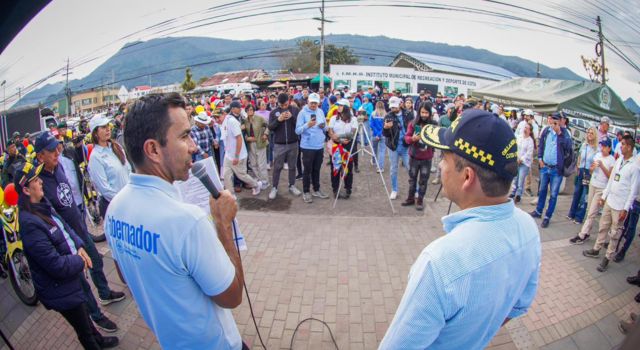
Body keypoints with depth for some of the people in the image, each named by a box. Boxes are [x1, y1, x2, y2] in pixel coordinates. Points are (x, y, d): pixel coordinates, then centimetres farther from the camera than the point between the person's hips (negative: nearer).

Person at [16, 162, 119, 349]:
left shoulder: (43, 206, -4)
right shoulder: (30, 223, -31)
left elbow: (64, 227, 11)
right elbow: (56, 265, -30)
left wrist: (79, 247, -5)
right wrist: (79, 261, -13)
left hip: (72, 279, 9)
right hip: (61, 291, -9)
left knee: (84, 314, 31)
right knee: (84, 330, 14)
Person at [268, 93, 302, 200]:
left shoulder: (295, 110, -2)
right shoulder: (274, 112, -1)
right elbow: (270, 127, -6)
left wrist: (292, 117, -21)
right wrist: (278, 120, -22)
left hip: (293, 143, 1)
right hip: (279, 144, -1)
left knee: (292, 166, 12)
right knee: (277, 167, 6)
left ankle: (292, 186, 25)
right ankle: (274, 188, 15)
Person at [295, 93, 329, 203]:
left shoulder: (320, 112, 8)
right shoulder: (302, 112, -10)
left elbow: (325, 127, 15)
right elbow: (297, 130, -16)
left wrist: (323, 126, -8)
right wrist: (307, 125, -32)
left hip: (319, 146, 5)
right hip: (307, 147, -5)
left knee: (317, 170, 15)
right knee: (307, 170, 3)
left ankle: (316, 190, 27)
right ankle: (306, 192, 14)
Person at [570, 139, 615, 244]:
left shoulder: (611, 160, -10)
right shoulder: (598, 155, 7)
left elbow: (610, 176, -12)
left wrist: (602, 166, -21)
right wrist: (592, 167, -7)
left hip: (601, 189, -6)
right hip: (592, 185, 6)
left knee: (592, 213, -4)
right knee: (589, 211, 10)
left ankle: (582, 235, -2)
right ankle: (586, 232, 16)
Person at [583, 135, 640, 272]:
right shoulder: (619, 160, 4)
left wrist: (625, 209, -14)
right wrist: (604, 196, 13)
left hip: (620, 206, -6)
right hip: (609, 201, 6)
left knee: (614, 233, 5)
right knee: (603, 227, 17)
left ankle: (608, 257, 15)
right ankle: (596, 249, 30)